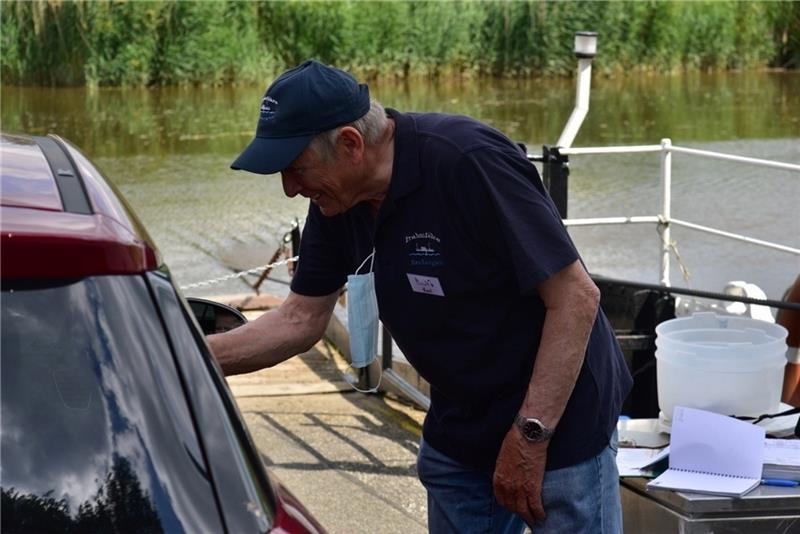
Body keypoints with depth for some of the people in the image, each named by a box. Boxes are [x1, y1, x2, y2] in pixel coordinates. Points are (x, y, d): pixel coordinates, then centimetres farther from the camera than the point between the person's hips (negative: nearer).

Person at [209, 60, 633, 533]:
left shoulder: (471, 163, -26)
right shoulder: (337, 201, -3)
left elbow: (577, 298, -24)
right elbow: (300, 320, 6)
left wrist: (528, 438, -23)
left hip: (558, 428, -7)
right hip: (457, 435, 7)